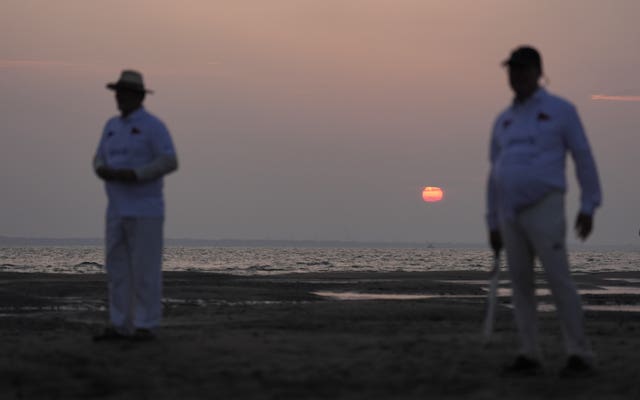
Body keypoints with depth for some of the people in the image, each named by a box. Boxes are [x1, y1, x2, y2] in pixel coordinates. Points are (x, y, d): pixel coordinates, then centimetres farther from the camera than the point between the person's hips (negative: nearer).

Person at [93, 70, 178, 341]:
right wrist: (103, 171, -10)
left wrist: (133, 175, -24)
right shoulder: (113, 126, 14)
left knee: (145, 270, -6)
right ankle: (121, 326, 9)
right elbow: (100, 160, 16)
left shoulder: (153, 126, -9)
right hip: (119, 211, 7)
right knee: (118, 268, 5)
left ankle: (146, 327, 0)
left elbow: (169, 163, -16)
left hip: (145, 211, -7)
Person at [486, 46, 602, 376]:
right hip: (511, 213, 6)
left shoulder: (561, 110, -1)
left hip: (545, 210, -6)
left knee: (559, 281, -11)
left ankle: (580, 356, -6)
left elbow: (584, 159, -2)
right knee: (521, 284, 4)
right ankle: (529, 357, 9)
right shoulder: (503, 121, 15)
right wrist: (493, 225, 14)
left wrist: (588, 208, -9)